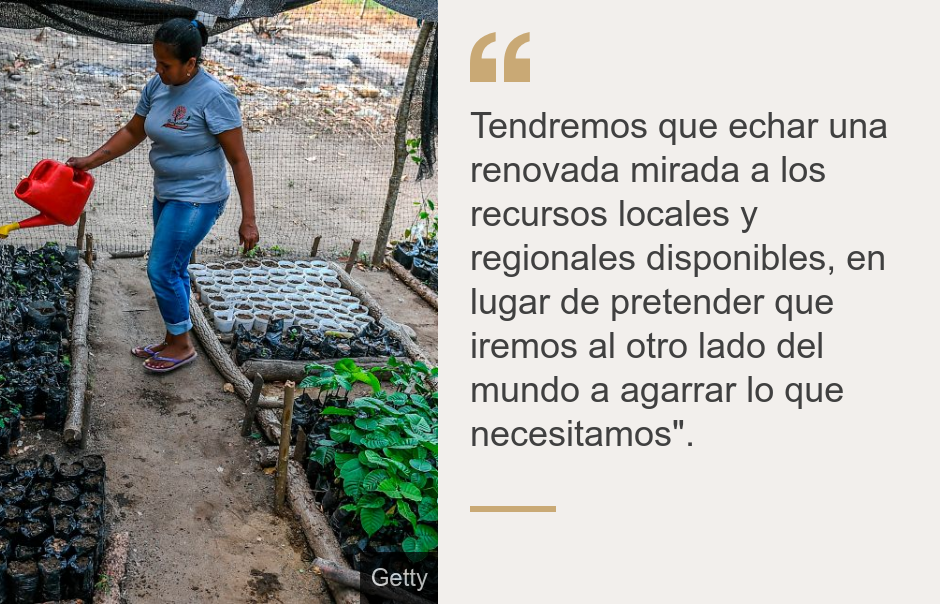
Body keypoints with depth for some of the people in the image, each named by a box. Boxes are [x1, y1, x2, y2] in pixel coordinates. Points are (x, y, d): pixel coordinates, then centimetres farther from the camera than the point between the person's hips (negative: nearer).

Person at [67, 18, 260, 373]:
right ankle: (173, 342, 32)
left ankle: (182, 346, 16)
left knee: (162, 270, -3)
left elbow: (239, 160, -20)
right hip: (166, 194, 8)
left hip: (196, 200, -8)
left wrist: (248, 219, -21)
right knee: (174, 270, 17)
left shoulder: (213, 97, -23)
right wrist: (90, 161, 7)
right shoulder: (157, 86, -1)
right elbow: (133, 132, 14)